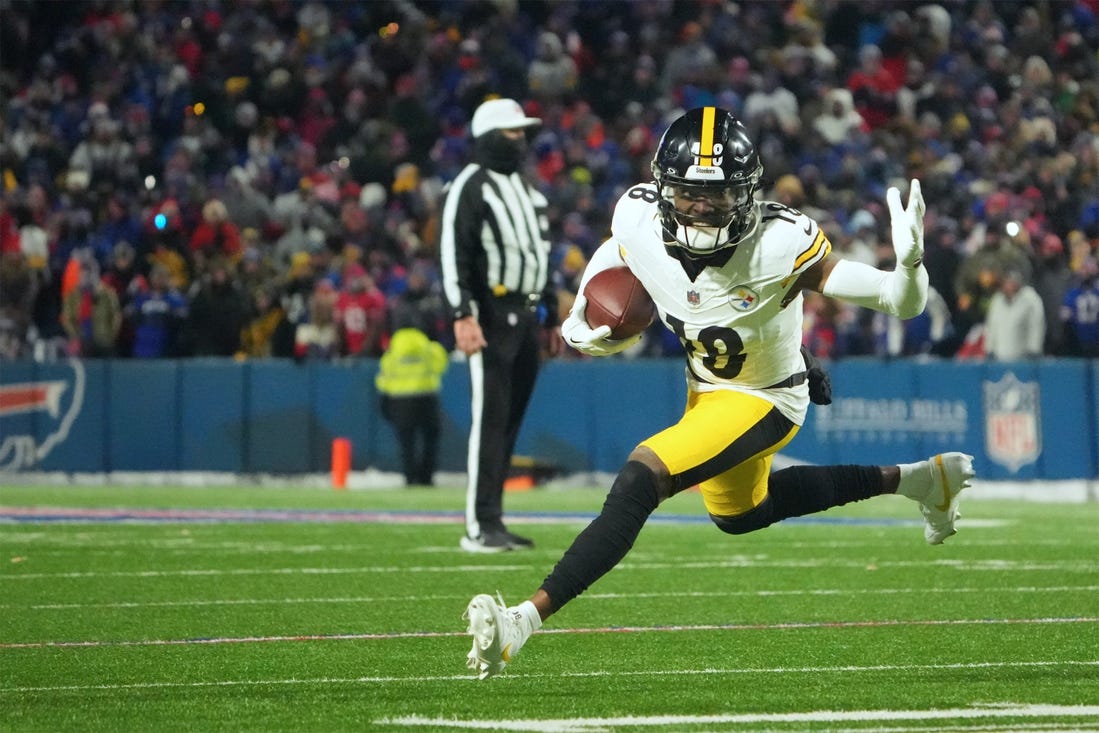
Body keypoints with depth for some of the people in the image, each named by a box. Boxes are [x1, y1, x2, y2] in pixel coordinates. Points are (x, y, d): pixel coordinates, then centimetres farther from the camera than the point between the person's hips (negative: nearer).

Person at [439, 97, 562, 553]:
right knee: (490, 421, -11)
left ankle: (492, 522, 12)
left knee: (511, 422, 8)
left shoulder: (524, 189, 21)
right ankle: (480, 527, -11)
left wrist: (550, 318, 26)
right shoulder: (469, 188, -8)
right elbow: (452, 255, -15)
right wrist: (462, 315, -24)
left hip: (526, 317, 9)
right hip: (490, 316, -9)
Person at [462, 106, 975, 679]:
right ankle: (913, 480, 44)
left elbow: (903, 304, -33)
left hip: (763, 401, -7)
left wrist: (909, 264, -55)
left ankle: (526, 618, -25)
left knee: (640, 480, -26)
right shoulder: (640, 223, -24)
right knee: (739, 514, 32)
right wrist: (583, 323, -11)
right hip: (705, 386, 7)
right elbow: (613, 255, 4)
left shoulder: (779, 245, -35)